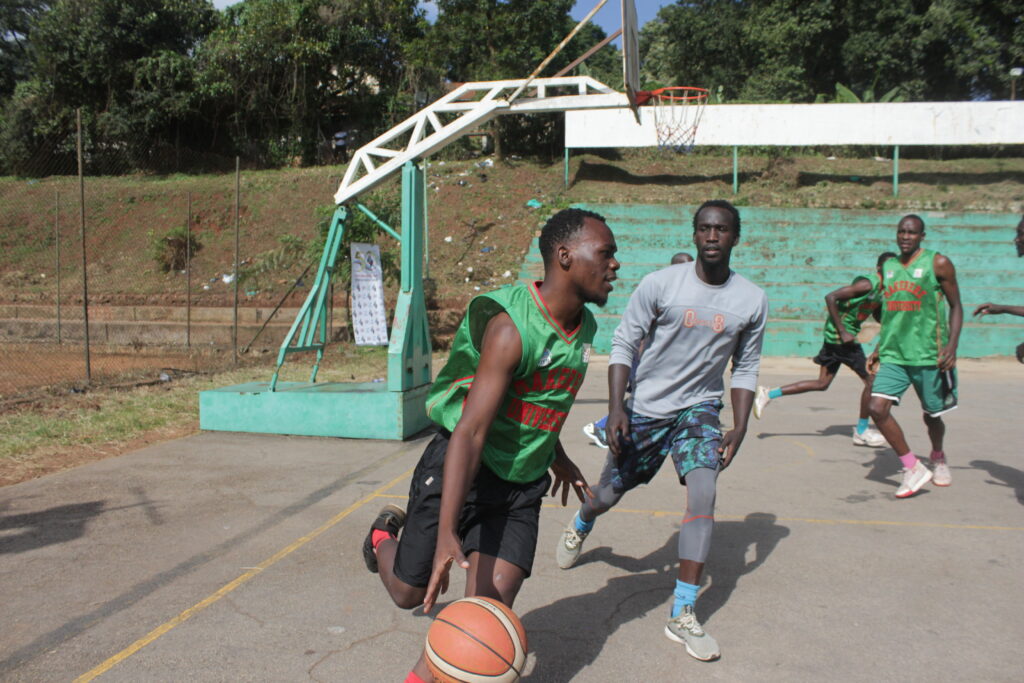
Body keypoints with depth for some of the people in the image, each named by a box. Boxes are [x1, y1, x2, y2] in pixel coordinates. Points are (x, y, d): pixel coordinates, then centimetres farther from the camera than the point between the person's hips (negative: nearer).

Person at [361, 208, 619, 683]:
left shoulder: (584, 326, 1)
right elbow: (470, 431, -33)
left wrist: (556, 456, 30)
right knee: (410, 593, 11)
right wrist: (446, 532, -40)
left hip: (522, 486, 6)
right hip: (457, 470, -5)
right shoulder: (511, 327, -26)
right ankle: (385, 534, 45)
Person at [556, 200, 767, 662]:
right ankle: (580, 526, 51)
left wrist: (739, 428, -5)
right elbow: (623, 344, -10)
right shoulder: (660, 284, -15)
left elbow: (745, 369, 3)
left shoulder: (752, 301, -7)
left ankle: (682, 615, -8)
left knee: (703, 492, -20)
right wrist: (616, 408, -18)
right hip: (645, 408, -1)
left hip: (699, 408, 1)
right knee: (609, 494, 10)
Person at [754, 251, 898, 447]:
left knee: (822, 383, 11)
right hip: (841, 336, -10)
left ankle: (768, 394, 11)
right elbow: (830, 297, -24)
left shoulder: (881, 290, 12)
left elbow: (878, 315, 26)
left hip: (835, 336, 10)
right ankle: (862, 432, 12)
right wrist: (842, 332, -23)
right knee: (871, 379, -1)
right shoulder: (867, 284, -17)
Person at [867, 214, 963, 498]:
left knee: (932, 414, 10)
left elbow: (956, 307, 0)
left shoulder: (938, 263, -3)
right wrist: (879, 348, 17)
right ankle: (913, 468, 0)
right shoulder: (888, 266, 12)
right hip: (893, 355, 4)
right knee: (877, 408, -13)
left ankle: (938, 458, 42)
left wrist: (952, 346, -12)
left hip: (928, 354, -4)